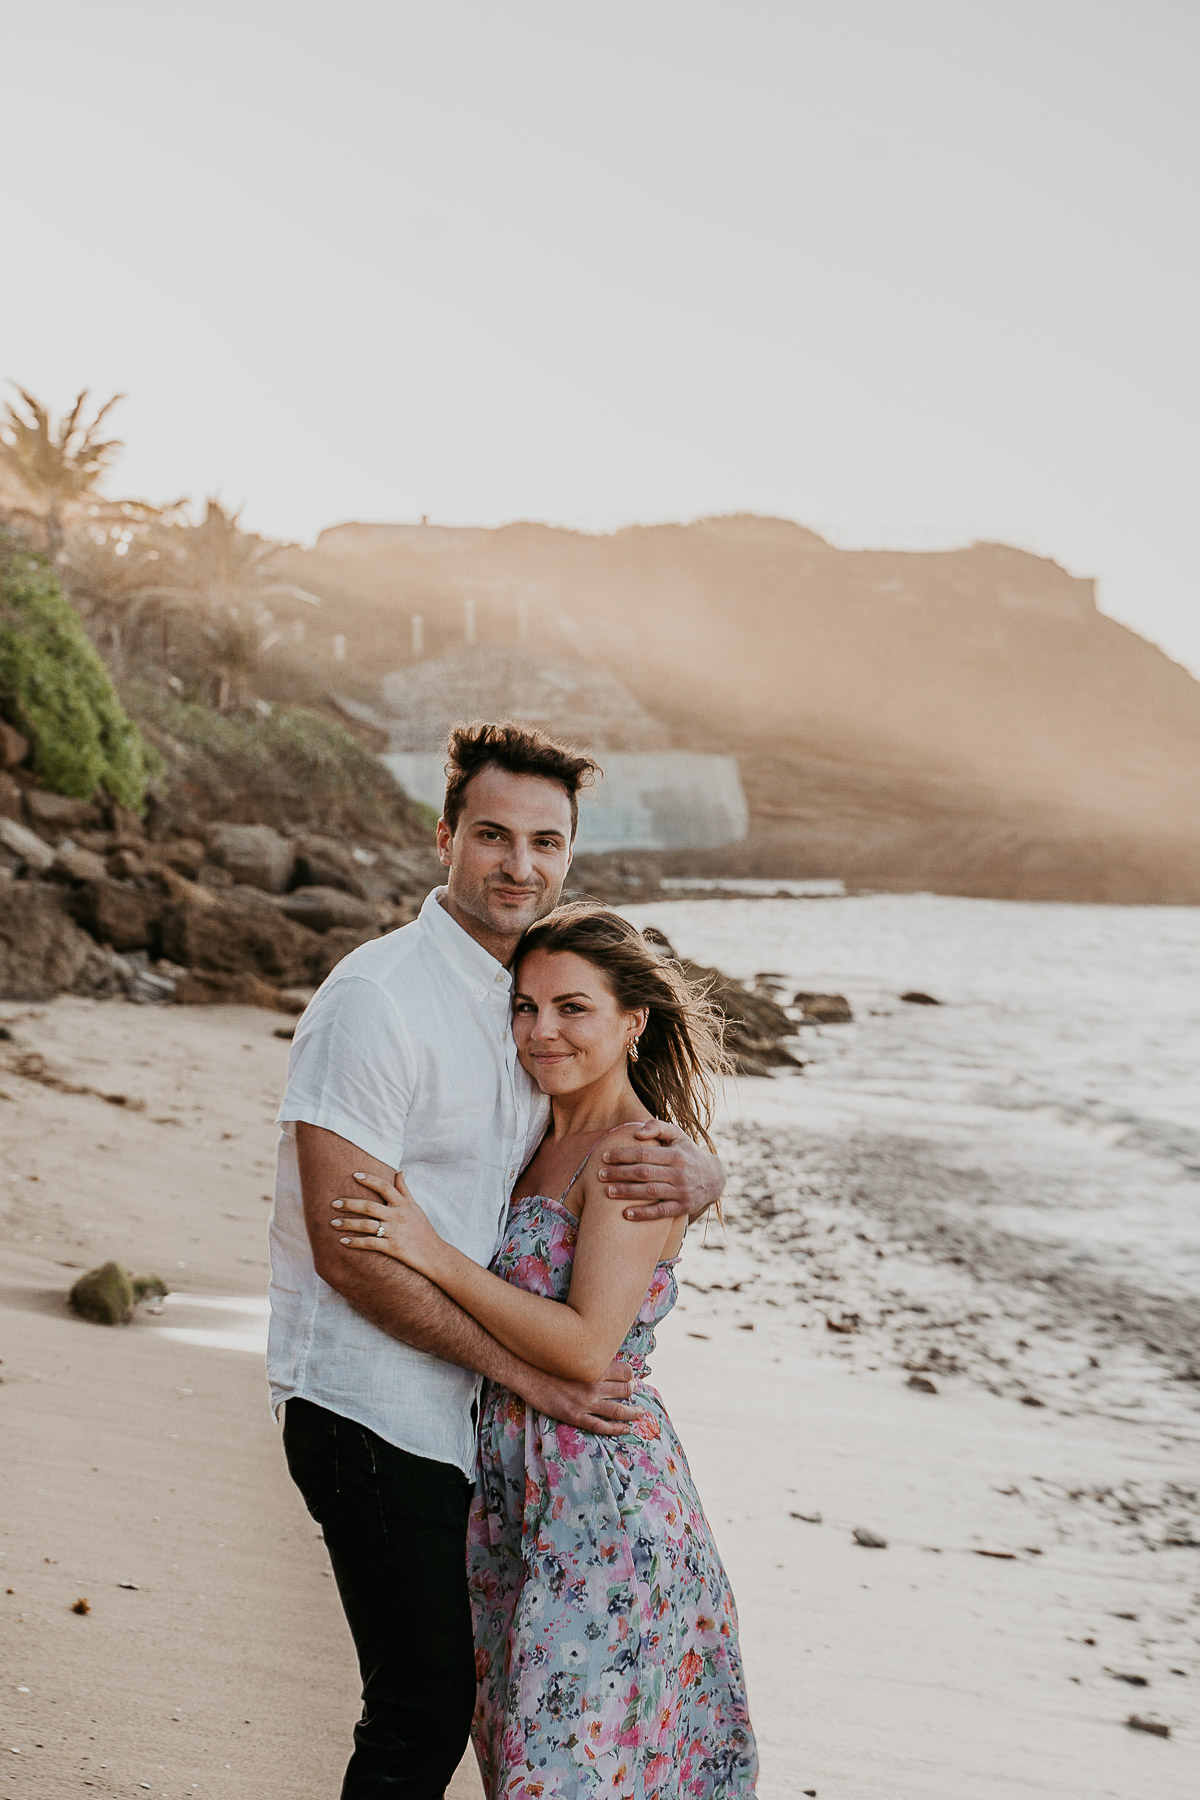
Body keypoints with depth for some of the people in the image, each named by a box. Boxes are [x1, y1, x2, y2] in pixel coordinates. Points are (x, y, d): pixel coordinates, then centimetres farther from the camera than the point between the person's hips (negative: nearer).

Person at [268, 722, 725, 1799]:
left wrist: (696, 1173, -14)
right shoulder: (379, 1000, -16)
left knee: (440, 1700, 16)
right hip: (375, 1409, -8)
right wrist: (525, 1369, -17)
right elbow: (348, 1250, -19)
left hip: (463, 1407, 8)